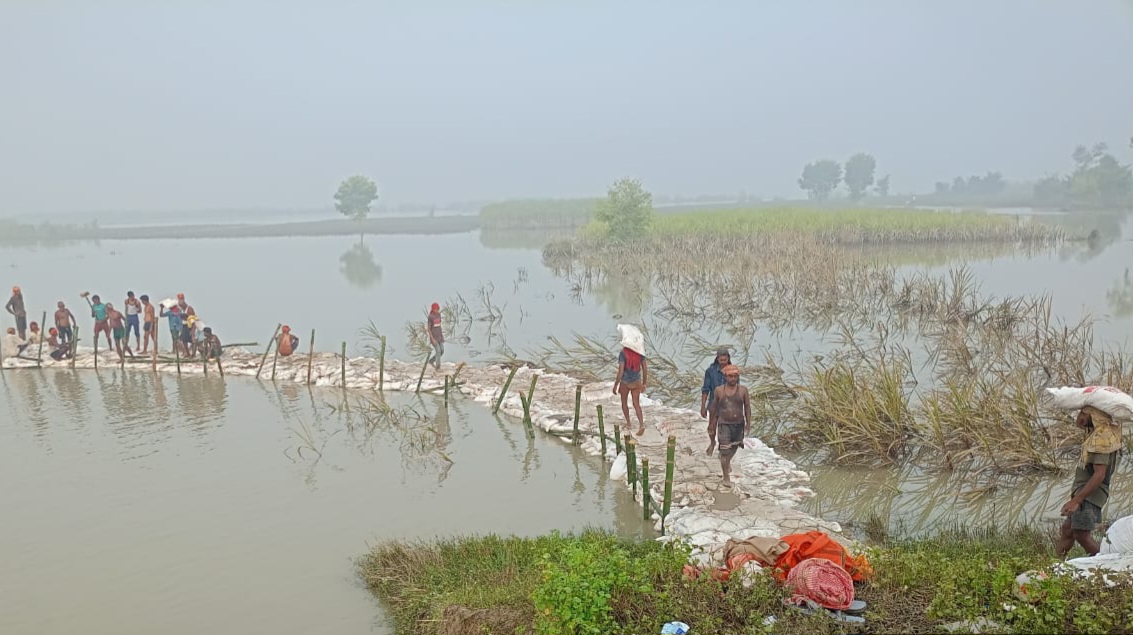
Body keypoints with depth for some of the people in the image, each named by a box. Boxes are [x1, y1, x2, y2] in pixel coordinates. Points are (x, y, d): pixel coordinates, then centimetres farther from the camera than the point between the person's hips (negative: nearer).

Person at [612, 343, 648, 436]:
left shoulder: (623, 353, -24)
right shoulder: (640, 352, -9)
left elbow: (620, 372, -25)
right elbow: (645, 369, -3)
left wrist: (615, 386, -13)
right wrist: (644, 383, 11)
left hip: (625, 382, -3)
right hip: (636, 382, 3)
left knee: (624, 402, 23)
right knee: (636, 405, 12)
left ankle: (628, 423, 32)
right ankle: (641, 425, -6)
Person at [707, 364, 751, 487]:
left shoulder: (743, 390, -6)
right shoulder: (719, 390, -4)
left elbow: (747, 407, -4)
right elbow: (714, 407, 6)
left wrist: (748, 424, -9)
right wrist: (711, 423, 12)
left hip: (738, 424, 2)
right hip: (724, 424, -2)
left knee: (733, 448, 21)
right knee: (725, 451, -7)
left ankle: (727, 461, 53)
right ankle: (726, 477, 4)